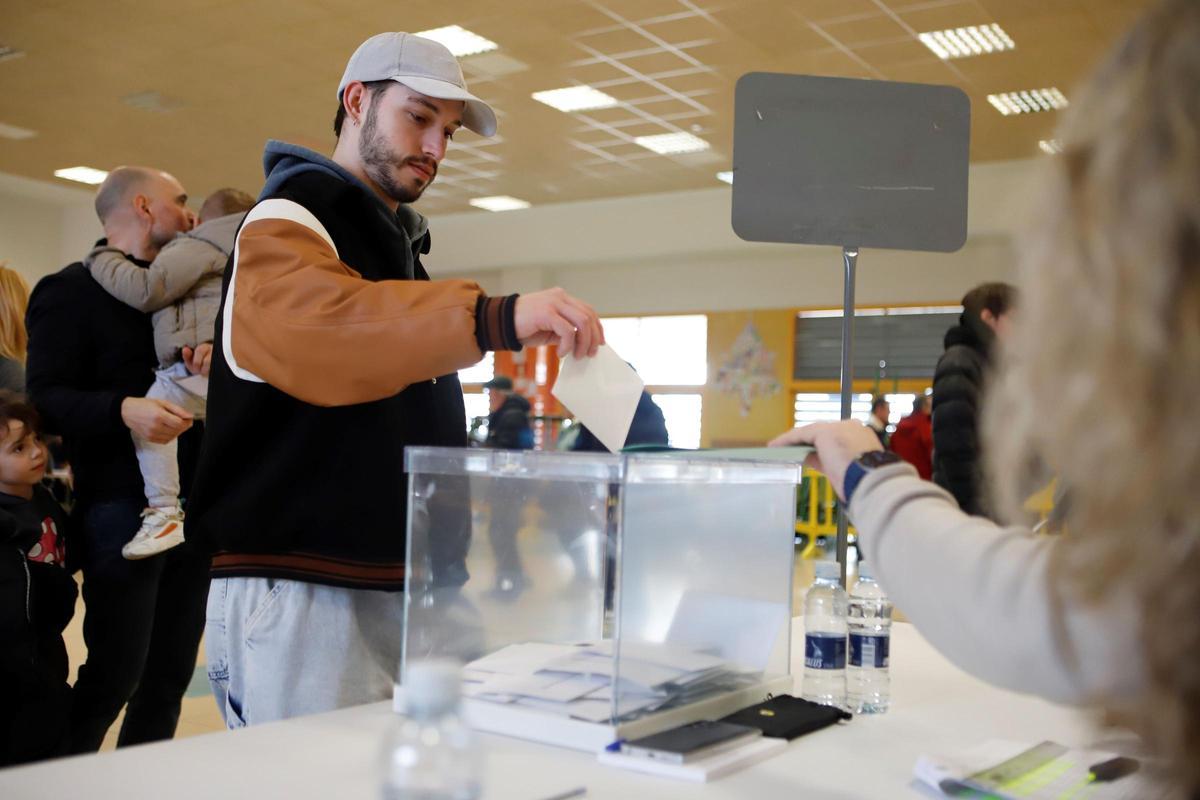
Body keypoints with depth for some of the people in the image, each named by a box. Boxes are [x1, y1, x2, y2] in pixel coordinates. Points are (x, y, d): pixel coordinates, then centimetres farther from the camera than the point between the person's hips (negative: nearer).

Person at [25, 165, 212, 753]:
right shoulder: (71, 290, -3)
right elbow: (45, 398, -12)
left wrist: (213, 358, -4)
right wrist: (122, 410, -30)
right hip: (122, 507, -7)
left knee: (171, 673, 10)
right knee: (115, 672, -6)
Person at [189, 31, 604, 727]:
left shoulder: (394, 242, 23)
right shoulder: (290, 220, -5)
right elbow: (312, 326, -30)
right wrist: (494, 319, -41)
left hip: (397, 591, 9)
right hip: (300, 591, -8)